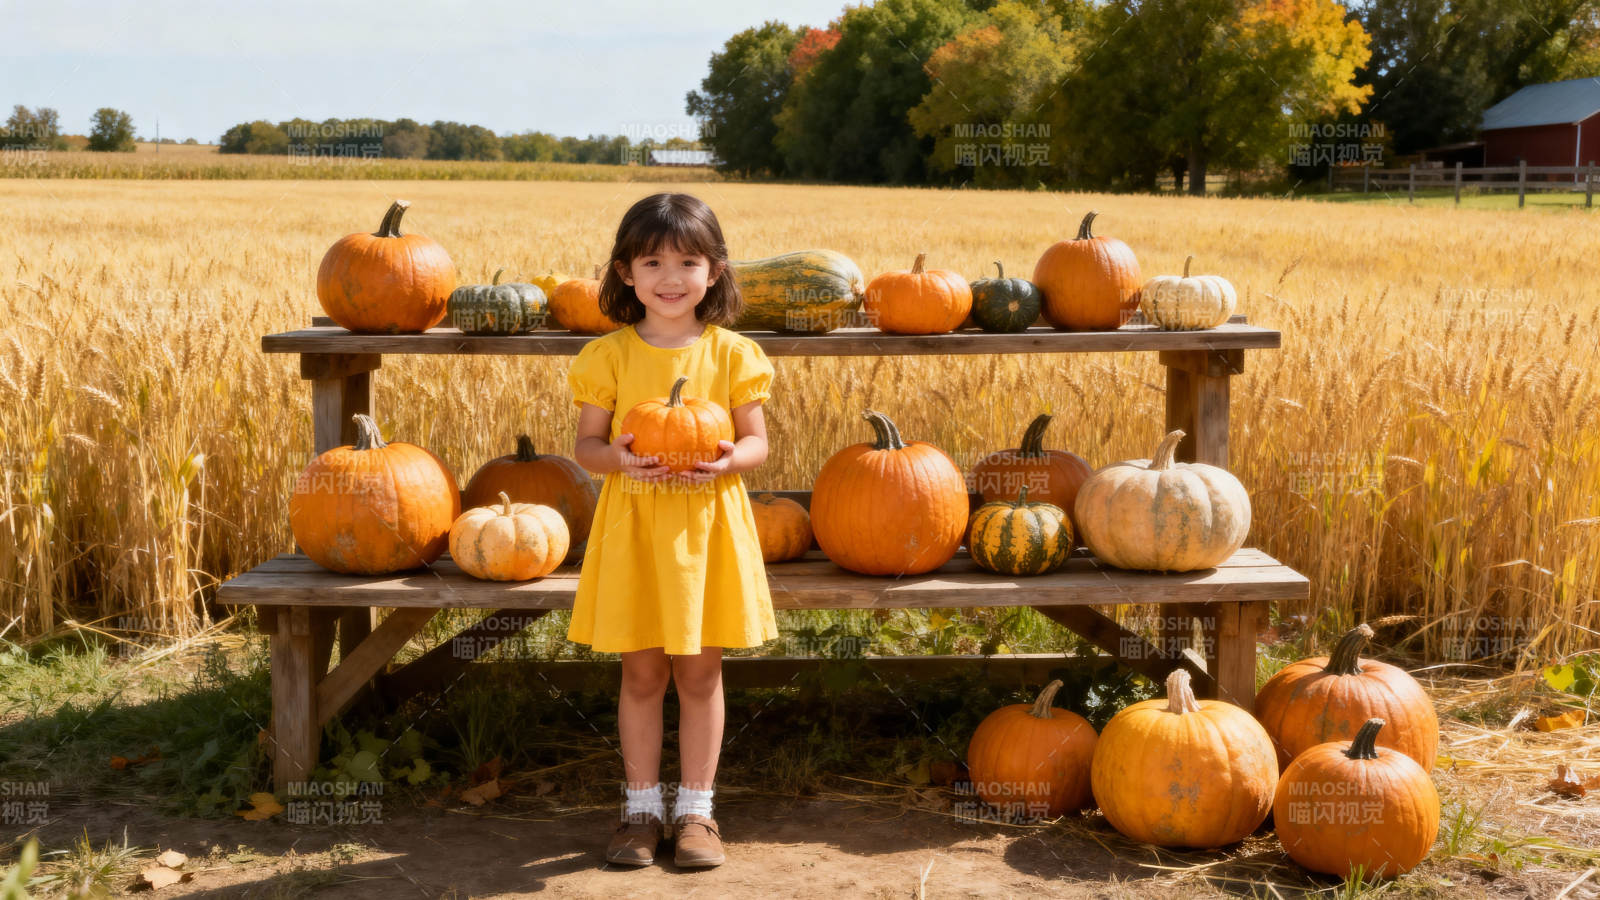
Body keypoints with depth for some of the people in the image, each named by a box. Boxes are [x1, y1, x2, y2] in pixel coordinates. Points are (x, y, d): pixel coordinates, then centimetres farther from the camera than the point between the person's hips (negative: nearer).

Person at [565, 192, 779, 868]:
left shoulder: (731, 353, -1)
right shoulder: (609, 356, -1)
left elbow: (758, 440, 2)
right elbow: (586, 443, 1)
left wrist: (730, 459, -20)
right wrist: (616, 457, -20)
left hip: (707, 529, 0)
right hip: (633, 529, 0)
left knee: (700, 673, 8)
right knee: (641, 674, 8)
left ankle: (695, 808, 21)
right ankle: (641, 807, 22)